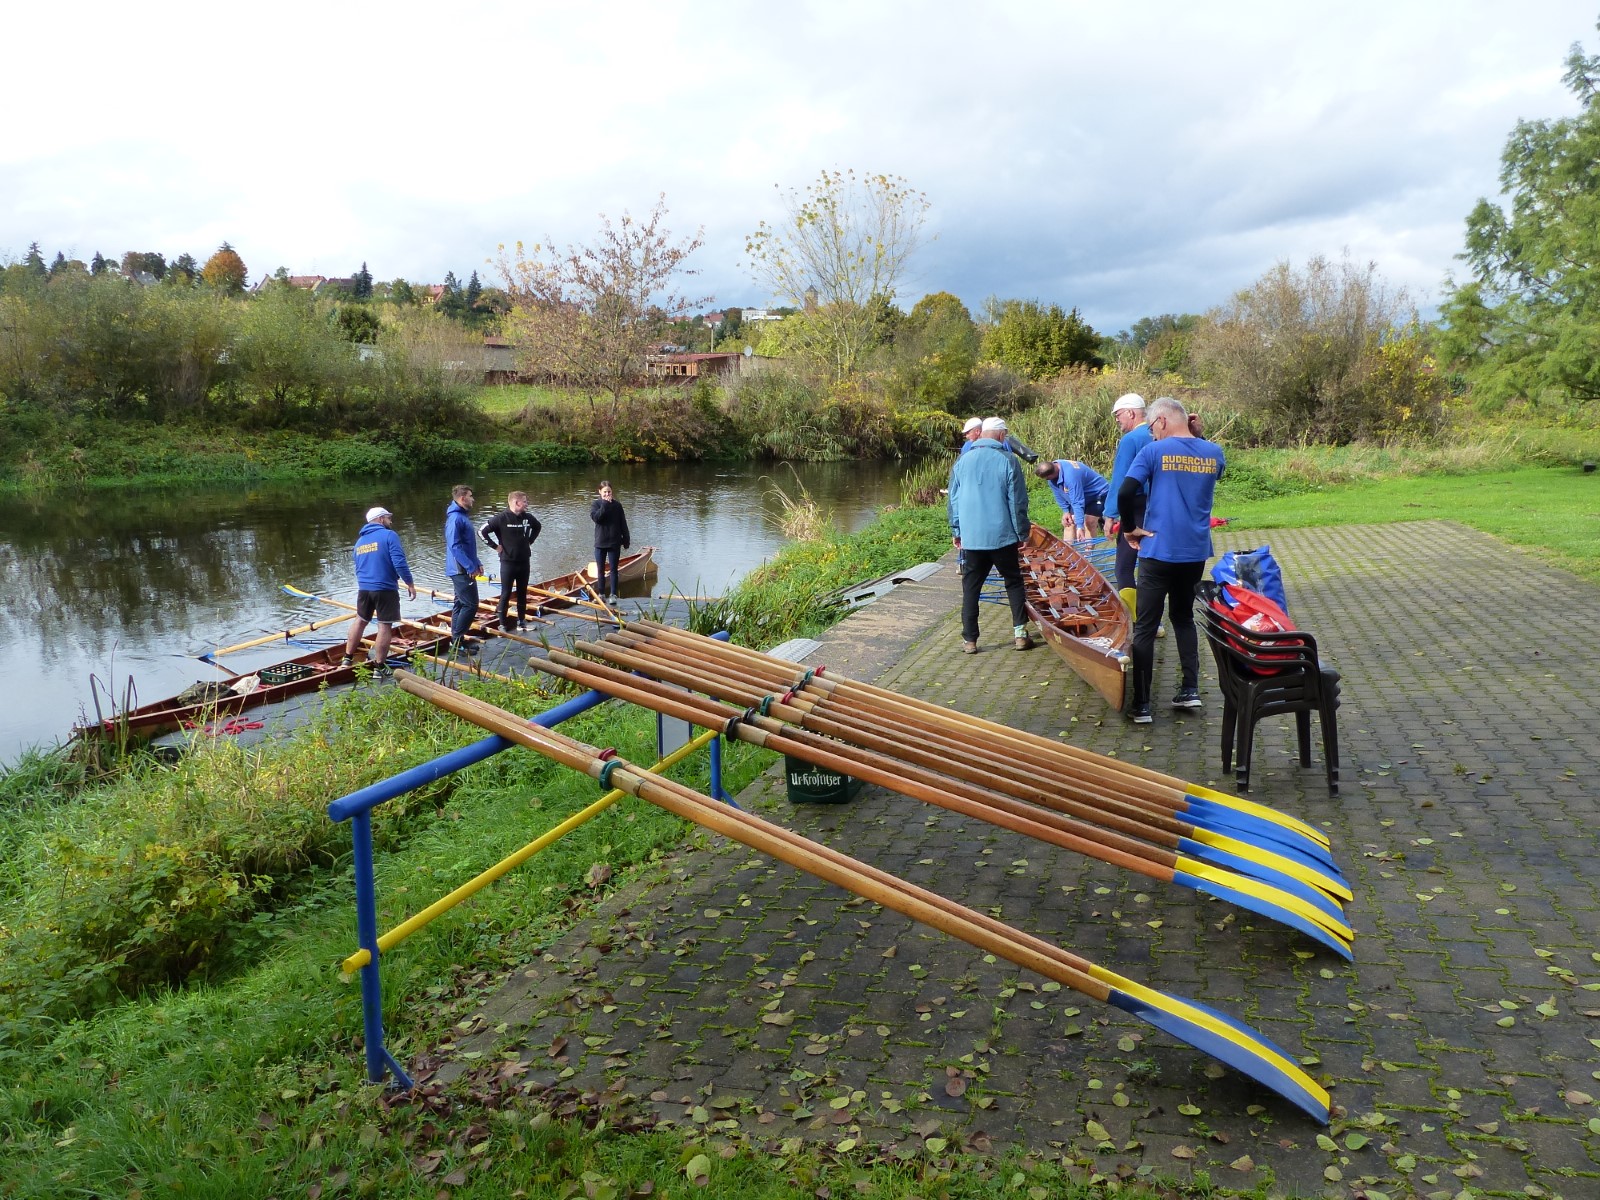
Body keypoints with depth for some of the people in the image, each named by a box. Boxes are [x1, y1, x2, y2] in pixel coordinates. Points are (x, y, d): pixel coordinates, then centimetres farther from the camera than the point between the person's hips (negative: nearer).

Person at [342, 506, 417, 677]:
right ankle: (379, 666, 2)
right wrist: (410, 584, -9)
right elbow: (399, 563, -17)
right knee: (385, 626, 0)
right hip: (385, 588, -7)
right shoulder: (389, 535, -8)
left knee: (360, 620, 23)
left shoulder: (360, 540, 14)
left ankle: (347, 658, 29)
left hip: (363, 588, 7)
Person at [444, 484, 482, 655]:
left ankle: (457, 640, 21)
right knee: (470, 605, -9)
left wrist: (477, 563, 17)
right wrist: (470, 567, -23)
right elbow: (455, 547, -23)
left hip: (464, 570, 11)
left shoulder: (462, 516, 15)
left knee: (460, 604, 14)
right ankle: (457, 640, -3)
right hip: (462, 570, -11)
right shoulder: (455, 518, -17)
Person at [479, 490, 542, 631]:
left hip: (524, 561, 5)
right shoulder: (501, 518, -15)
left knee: (522, 593, 14)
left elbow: (538, 527, 23)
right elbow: (482, 531, -14)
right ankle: (502, 623, 8)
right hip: (508, 562, -5)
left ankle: (522, 620, 25)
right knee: (506, 594, 1)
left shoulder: (528, 517, 1)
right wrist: (495, 546, -11)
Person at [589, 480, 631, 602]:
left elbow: (623, 524, 3)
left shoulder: (617, 505, 0)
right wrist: (605, 504, -20)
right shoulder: (596, 504, 0)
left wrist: (626, 540, 2)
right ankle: (601, 594, 18)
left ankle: (613, 594, 7)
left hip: (614, 543, -1)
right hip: (600, 543, 1)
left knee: (613, 569, 2)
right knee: (600, 570, 8)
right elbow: (596, 517, -19)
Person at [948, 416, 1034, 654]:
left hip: (970, 537, 2)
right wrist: (1022, 533, 7)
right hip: (1003, 536, -2)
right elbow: (1018, 502, -3)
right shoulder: (1008, 462, -6)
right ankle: (1020, 634, 10)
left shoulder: (963, 461, 3)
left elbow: (953, 500, 8)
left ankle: (969, 640, 7)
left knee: (971, 587, 8)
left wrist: (956, 531, 18)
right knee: (1014, 583, 13)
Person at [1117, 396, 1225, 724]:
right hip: (1196, 552, 5)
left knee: (1145, 627, 3)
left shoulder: (1154, 451, -10)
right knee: (1183, 616, 23)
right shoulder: (1214, 453, 3)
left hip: (1158, 552, -4)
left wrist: (1130, 528, -4)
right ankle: (1190, 689, 18)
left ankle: (1141, 705, 2)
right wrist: (1198, 438, 13)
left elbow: (1126, 492, -20)